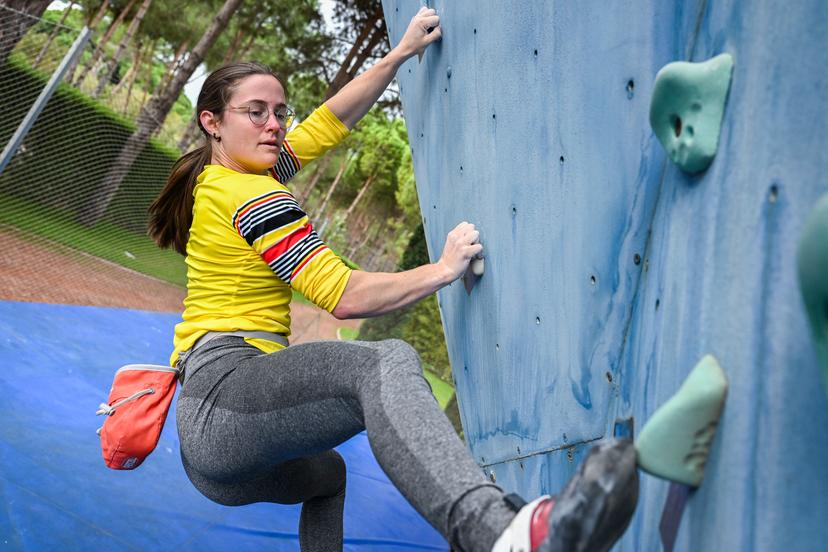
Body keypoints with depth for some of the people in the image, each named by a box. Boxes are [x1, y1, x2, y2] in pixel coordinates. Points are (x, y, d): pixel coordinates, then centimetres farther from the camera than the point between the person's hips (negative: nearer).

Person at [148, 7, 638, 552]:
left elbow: (330, 121, 24)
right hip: (225, 389, -11)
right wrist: (443, 269, -7)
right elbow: (344, 296, -15)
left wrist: (402, 52, 25)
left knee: (326, 473, 37)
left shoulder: (217, 179, 19)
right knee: (385, 362, -36)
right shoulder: (254, 195, -8)